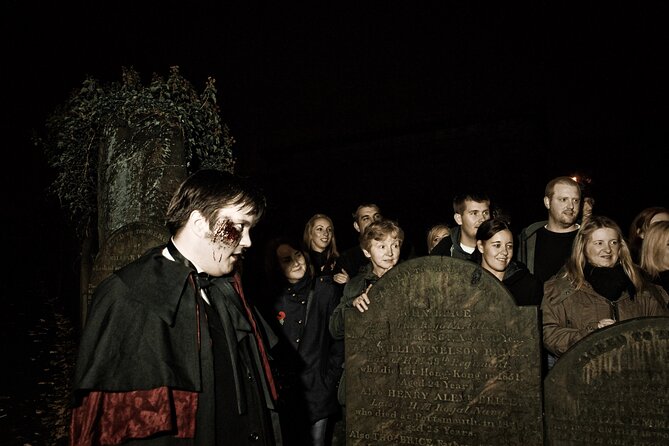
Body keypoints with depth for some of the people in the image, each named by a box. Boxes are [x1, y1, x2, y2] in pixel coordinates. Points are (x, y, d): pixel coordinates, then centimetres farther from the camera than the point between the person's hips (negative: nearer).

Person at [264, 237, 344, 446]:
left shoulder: (326, 290, -3)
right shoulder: (273, 297, 1)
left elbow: (339, 337, -1)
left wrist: (330, 379, -5)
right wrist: (276, 380, 1)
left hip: (319, 390, -1)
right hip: (285, 391, 2)